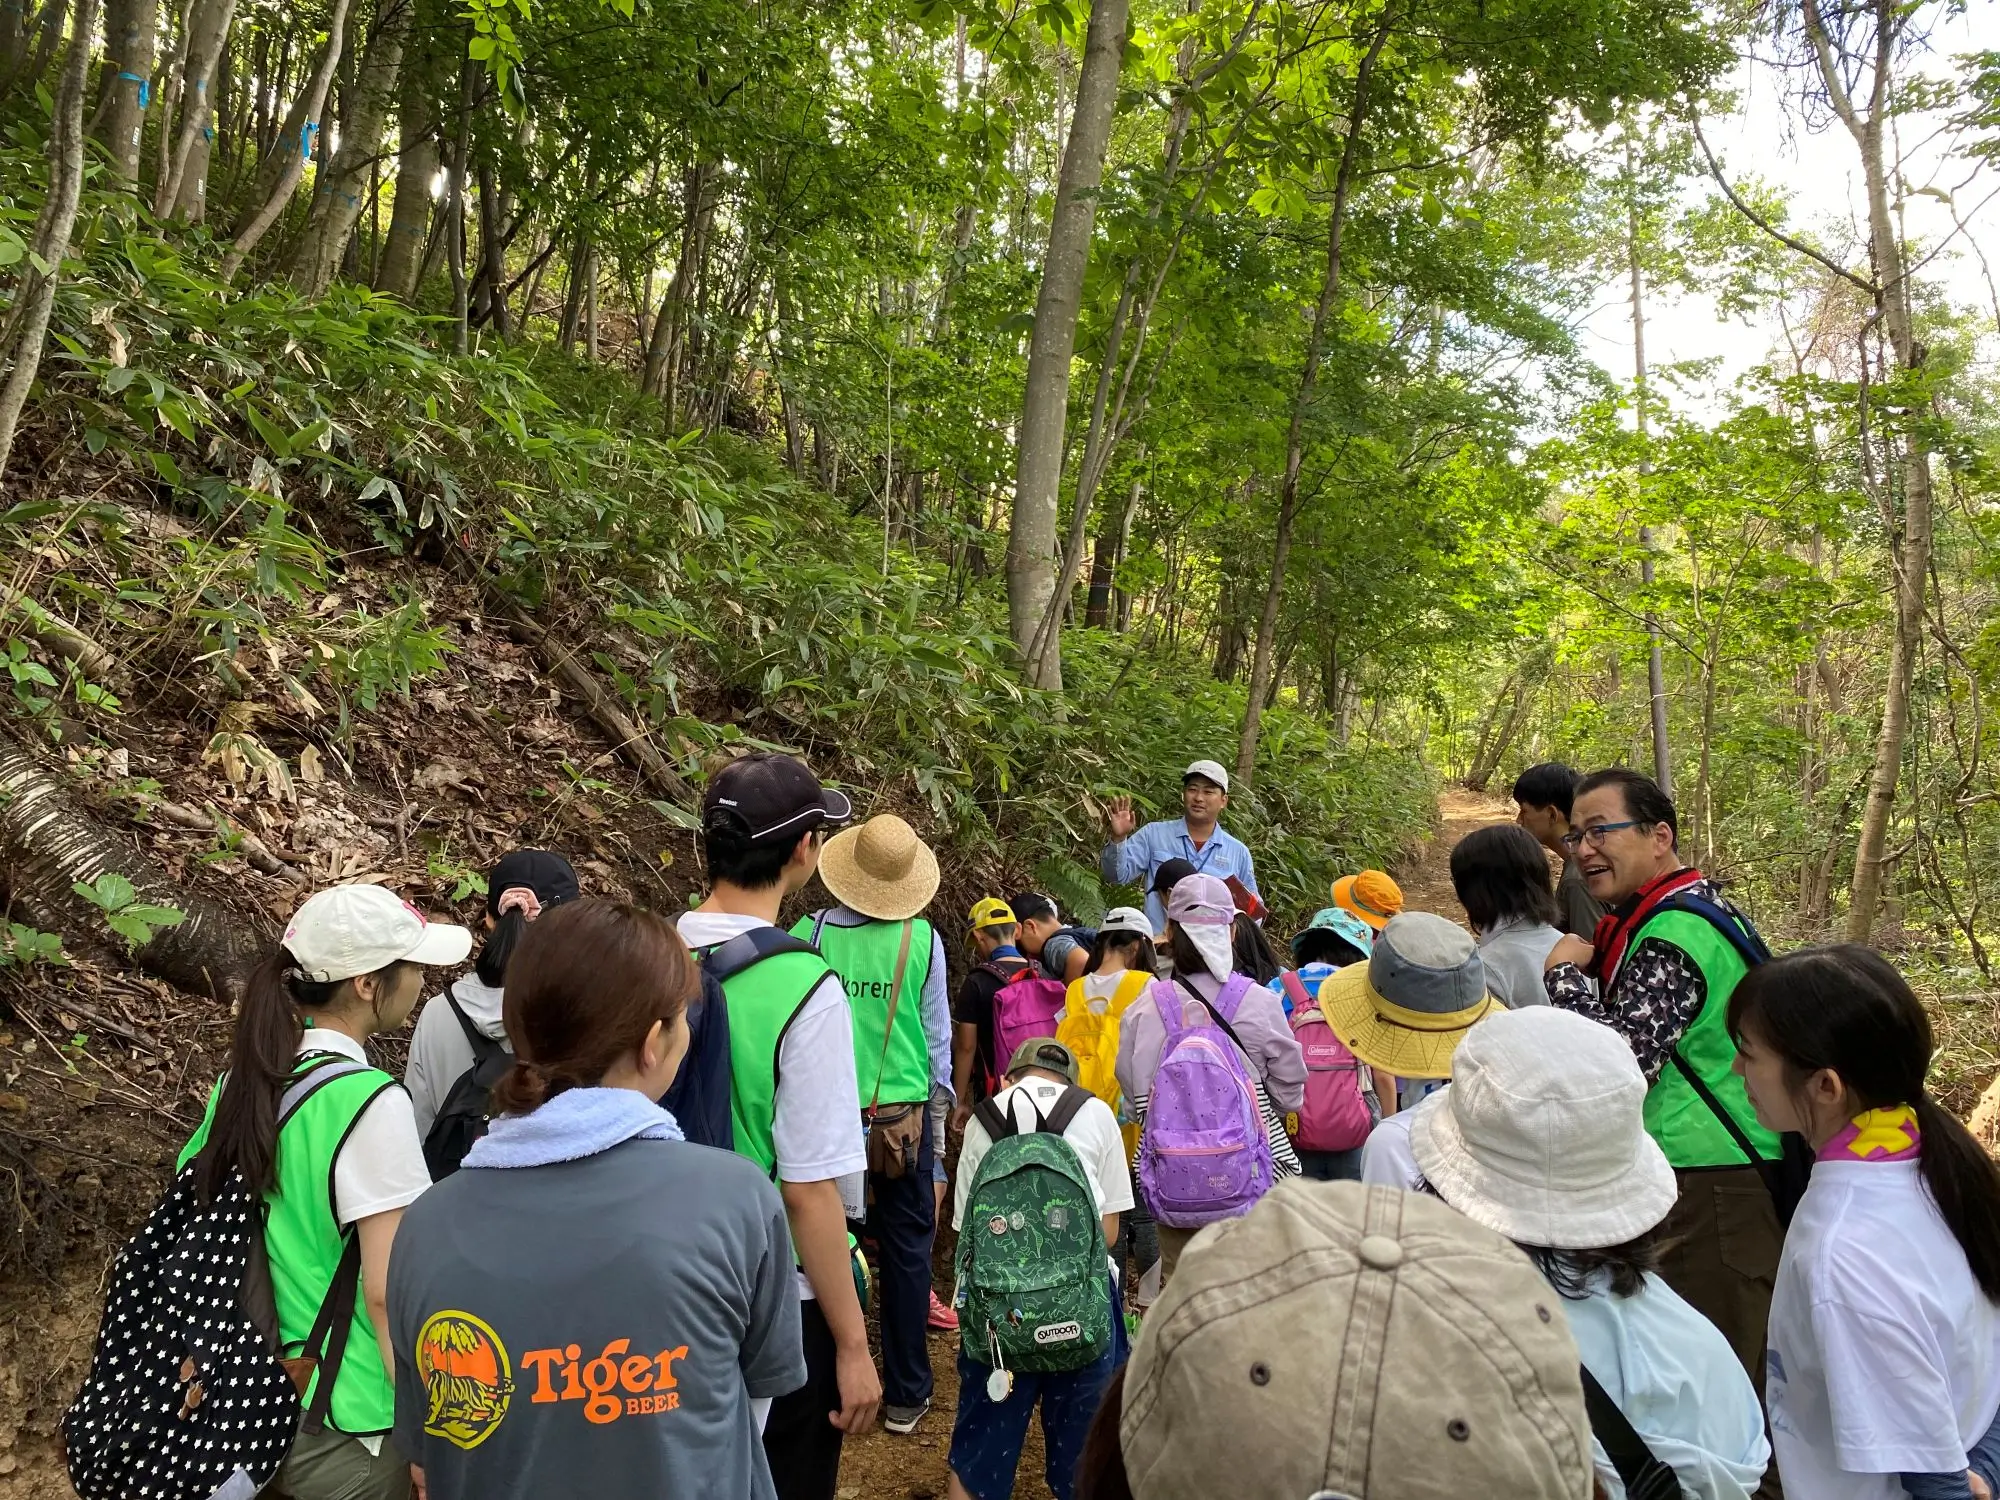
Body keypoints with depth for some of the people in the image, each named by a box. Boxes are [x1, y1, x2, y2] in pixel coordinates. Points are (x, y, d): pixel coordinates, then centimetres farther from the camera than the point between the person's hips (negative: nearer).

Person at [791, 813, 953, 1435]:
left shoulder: (808, 933, -8)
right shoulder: (921, 939, -9)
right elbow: (936, 1031, 0)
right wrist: (938, 1095, 17)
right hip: (903, 1113, -1)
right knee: (905, 1251, 11)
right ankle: (905, 1395, 21)